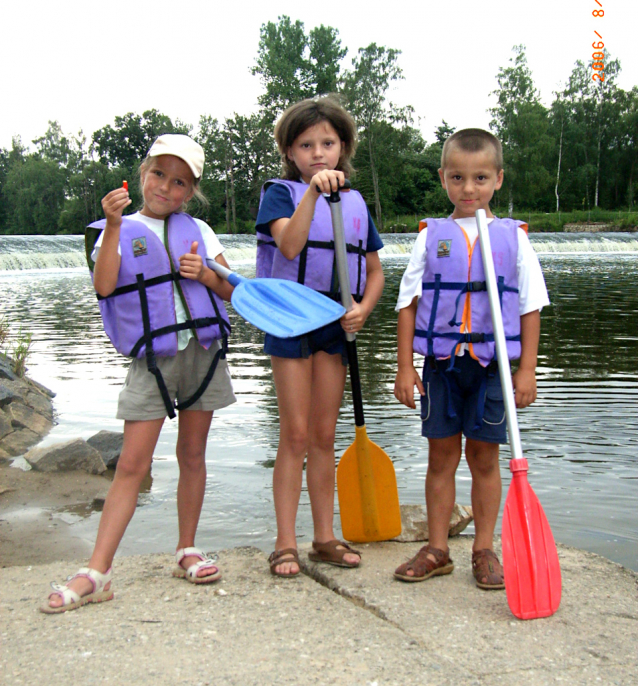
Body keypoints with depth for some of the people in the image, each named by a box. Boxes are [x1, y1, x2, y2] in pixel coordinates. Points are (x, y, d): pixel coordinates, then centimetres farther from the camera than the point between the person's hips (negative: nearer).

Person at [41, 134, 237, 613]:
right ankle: (97, 572, -3)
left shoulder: (198, 231, 11)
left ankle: (188, 551, 23)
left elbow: (231, 291, 11)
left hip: (203, 352, 2)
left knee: (193, 454, 9)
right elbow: (104, 286, -13)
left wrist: (205, 274, -9)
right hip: (151, 359, -2)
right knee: (132, 464, -7)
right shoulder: (119, 231, 5)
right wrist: (114, 225, -19)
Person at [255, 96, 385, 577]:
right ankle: (286, 543, 7)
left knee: (325, 435, 10)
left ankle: (325, 538, 19)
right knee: (296, 434, -3)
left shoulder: (355, 203, 12)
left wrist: (363, 309, -3)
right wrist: (312, 191, -31)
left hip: (336, 324, 4)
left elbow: (375, 270, 15)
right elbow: (289, 245, -21)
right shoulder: (280, 192, -1)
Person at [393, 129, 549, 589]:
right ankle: (437, 550, 20)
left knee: (485, 457, 7)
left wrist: (528, 370, -2)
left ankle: (485, 551, 20)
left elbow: (531, 307, 3)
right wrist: (405, 366, -1)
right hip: (441, 362, 1)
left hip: (493, 364, -1)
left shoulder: (513, 238, 3)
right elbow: (409, 303, 4)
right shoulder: (432, 236, 4)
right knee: (441, 455, 8)